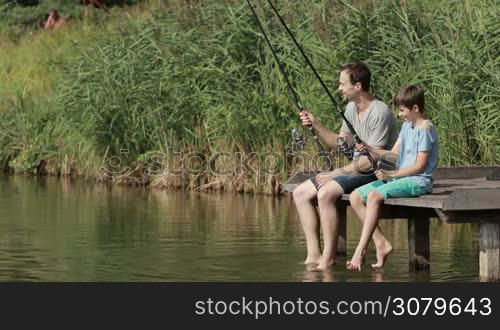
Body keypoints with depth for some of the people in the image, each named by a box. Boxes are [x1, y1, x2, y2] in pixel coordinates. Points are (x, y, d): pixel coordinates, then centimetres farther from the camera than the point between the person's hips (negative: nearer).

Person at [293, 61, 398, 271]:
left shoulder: (380, 113, -19)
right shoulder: (351, 109, 10)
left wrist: (337, 173, -18)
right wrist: (316, 125, 3)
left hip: (376, 174, -10)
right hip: (356, 170, 10)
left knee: (326, 193, -31)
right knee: (301, 193, 0)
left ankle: (328, 259, -23)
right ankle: (314, 255, -6)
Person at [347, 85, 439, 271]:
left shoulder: (425, 129, -10)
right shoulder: (407, 126, 17)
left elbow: (420, 165, -14)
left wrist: (392, 175, -16)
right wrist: (369, 150, 1)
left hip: (419, 180, -10)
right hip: (402, 177, 10)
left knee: (374, 196, -30)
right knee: (356, 196, -5)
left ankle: (360, 251, -28)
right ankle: (381, 243, -10)